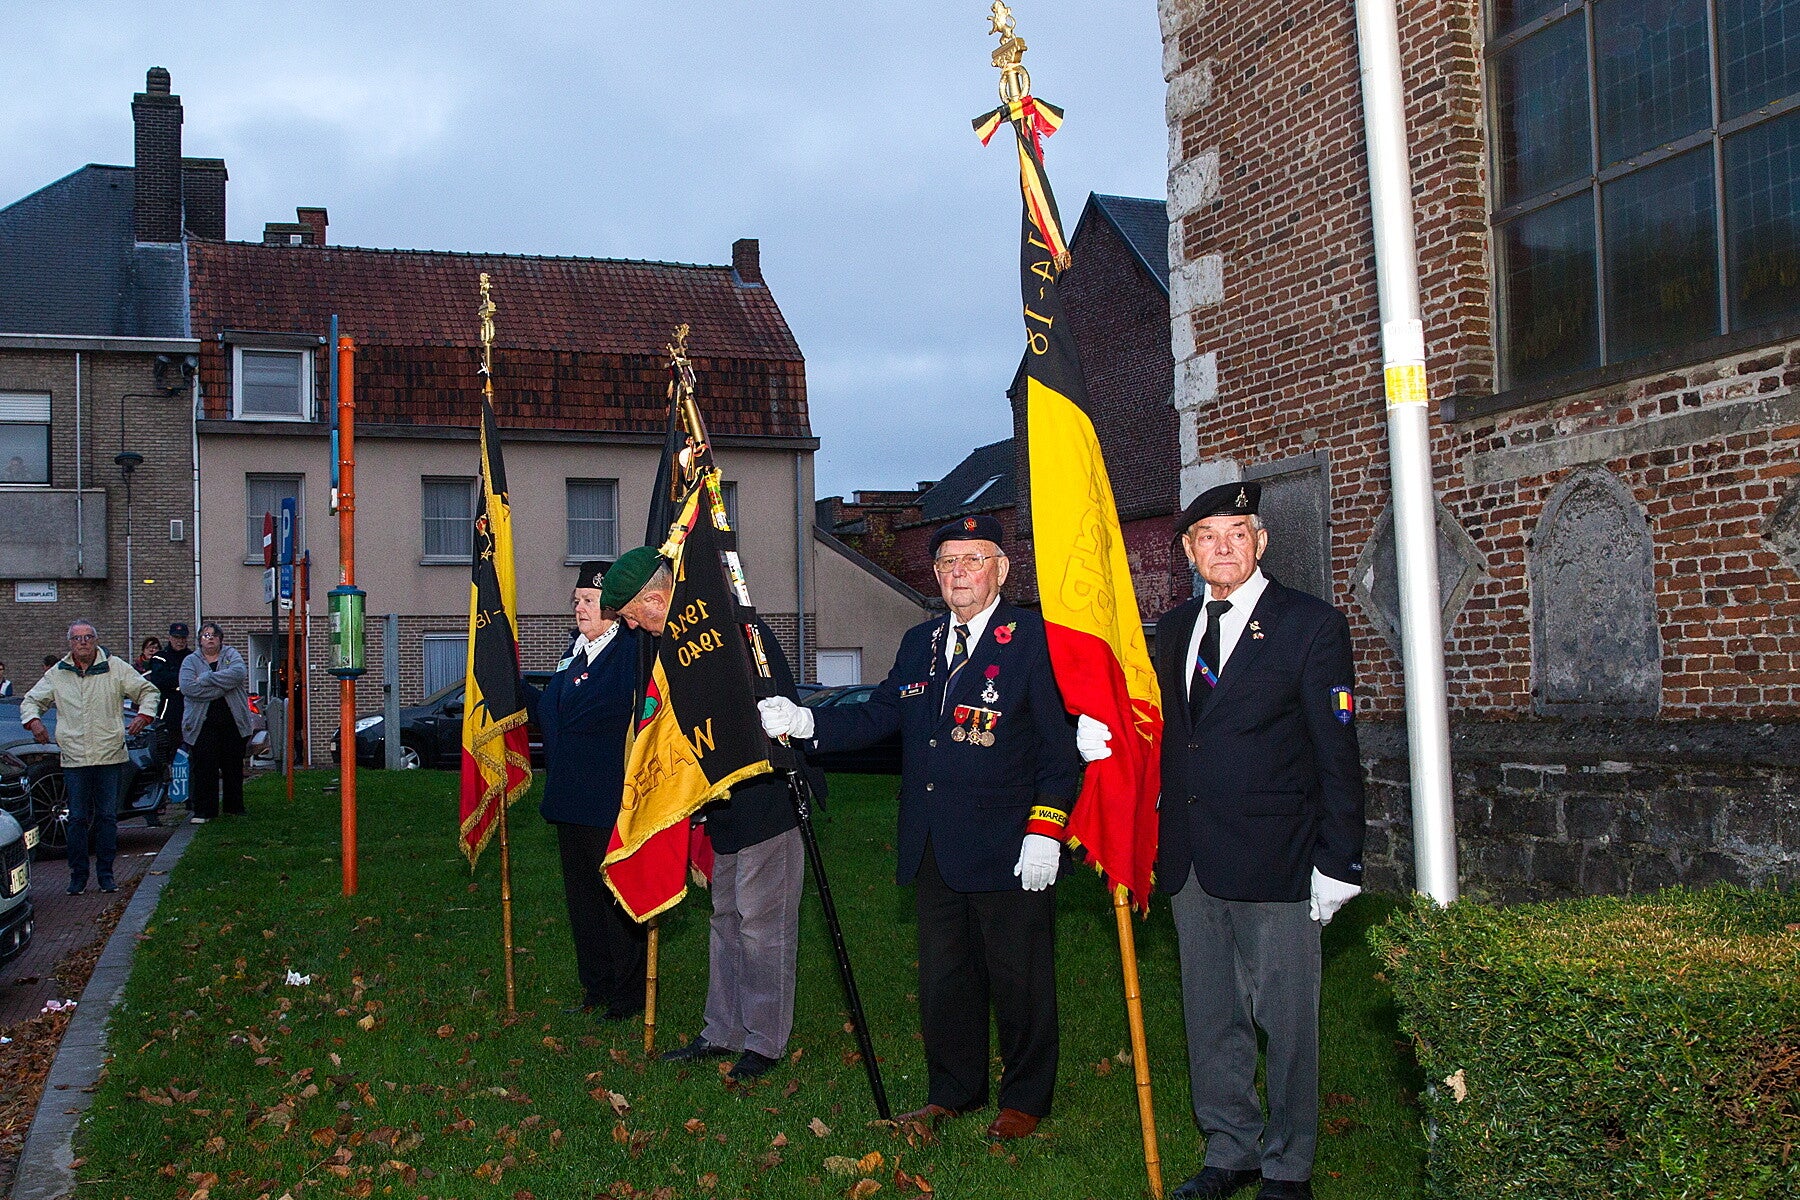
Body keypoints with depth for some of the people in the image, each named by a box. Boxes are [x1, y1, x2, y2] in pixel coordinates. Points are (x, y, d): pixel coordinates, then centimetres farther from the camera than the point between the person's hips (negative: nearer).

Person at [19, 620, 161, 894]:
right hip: (74, 758, 1)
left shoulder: (116, 668, 4)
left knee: (107, 817, 3)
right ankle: (78, 876, 10)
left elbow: (148, 691, 10)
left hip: (109, 756, -1)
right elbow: (30, 701, 19)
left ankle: (106, 874, 12)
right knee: (77, 819, 1)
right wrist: (33, 721, -1)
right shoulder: (57, 674, 9)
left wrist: (144, 715, -6)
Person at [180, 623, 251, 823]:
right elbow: (188, 687, -11)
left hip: (233, 722, 1)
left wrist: (206, 678, -14)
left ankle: (233, 807, 19)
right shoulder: (190, 661, 7)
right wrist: (222, 687, -14)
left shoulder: (231, 654, 9)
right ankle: (203, 810, 2)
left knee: (233, 766, 8)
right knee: (204, 767, -4)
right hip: (203, 723, -1)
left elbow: (239, 673, -13)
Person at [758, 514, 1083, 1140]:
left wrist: (1044, 832, -15)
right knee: (942, 977, 15)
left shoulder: (1034, 638, -7)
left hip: (1007, 848, -6)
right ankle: (954, 1091, 33)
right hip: (933, 848, 6)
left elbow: (1059, 744, -10)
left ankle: (1025, 1099, 25)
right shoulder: (918, 643, 13)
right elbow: (878, 716, 11)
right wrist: (806, 722, -4)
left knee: (1018, 980, 6)